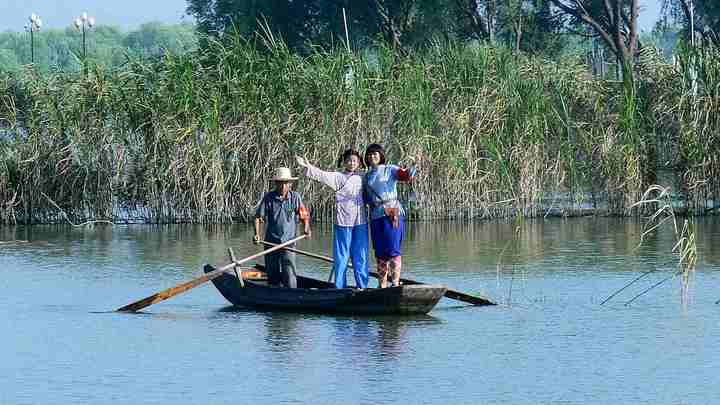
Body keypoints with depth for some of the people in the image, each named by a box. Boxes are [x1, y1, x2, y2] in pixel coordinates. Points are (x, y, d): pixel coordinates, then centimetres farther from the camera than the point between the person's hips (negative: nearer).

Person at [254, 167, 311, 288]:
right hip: (271, 242, 1)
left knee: (289, 273, -14)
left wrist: (306, 228, -13)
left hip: (288, 242, -1)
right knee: (272, 275, 9)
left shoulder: (295, 197, 0)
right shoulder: (268, 197, -2)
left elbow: (304, 216, 5)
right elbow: (258, 217, 1)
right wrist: (257, 234, -13)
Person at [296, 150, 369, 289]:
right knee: (341, 257, 0)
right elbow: (323, 176, -15)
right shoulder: (339, 177, -1)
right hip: (344, 222, -4)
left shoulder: (362, 179, 12)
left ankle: (362, 286, 13)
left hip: (360, 224, 4)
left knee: (361, 257, 7)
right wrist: (308, 167, -27)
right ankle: (340, 287, 5)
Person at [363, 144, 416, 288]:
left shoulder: (390, 170, 3)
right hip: (375, 216, 6)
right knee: (379, 252, 7)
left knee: (393, 250, -11)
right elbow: (365, 198, 25)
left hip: (392, 213, -6)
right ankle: (382, 285, 12)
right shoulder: (367, 177, 18)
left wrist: (414, 164, -33)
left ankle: (395, 283, -12)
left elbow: (406, 175, -14)